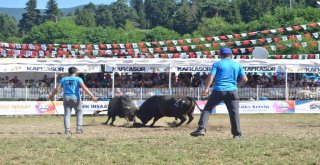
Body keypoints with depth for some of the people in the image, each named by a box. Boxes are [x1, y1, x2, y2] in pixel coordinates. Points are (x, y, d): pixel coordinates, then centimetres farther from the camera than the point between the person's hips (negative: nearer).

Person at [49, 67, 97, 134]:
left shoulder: (63, 79, 9)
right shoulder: (78, 79, 0)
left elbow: (57, 89, 6)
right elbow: (84, 88, -13)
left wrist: (51, 95, 21)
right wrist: (92, 96, -17)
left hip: (66, 98, 2)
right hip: (76, 98, -2)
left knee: (67, 114, 6)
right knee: (79, 113, 12)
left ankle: (67, 130, -4)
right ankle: (79, 129, 3)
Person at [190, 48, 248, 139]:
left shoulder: (217, 64, 5)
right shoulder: (238, 65, 12)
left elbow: (211, 77, -5)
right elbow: (244, 79, 6)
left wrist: (206, 89, -2)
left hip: (218, 90, -1)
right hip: (232, 90, 1)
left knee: (207, 109, 7)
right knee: (234, 112, 4)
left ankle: (201, 129, -4)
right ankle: (237, 133, 0)